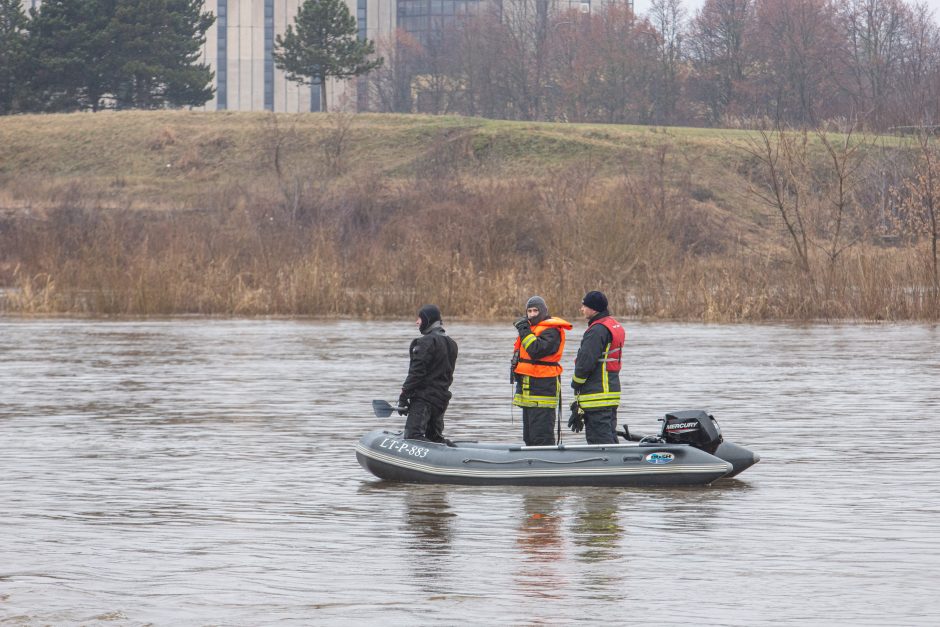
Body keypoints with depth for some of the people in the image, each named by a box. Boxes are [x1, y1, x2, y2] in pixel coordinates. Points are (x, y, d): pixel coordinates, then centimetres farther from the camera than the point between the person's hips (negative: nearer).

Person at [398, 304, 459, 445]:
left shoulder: (426, 342, -13)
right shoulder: (450, 343, 16)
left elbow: (416, 372, -17)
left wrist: (403, 397, -14)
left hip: (423, 398, -9)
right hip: (442, 399, 9)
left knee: (413, 436, -18)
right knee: (435, 437, 19)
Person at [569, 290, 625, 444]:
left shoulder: (597, 330, -17)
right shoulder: (615, 326, 16)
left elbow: (585, 362, -21)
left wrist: (576, 383, -3)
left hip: (597, 395, -10)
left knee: (600, 439, -10)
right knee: (609, 436, 14)